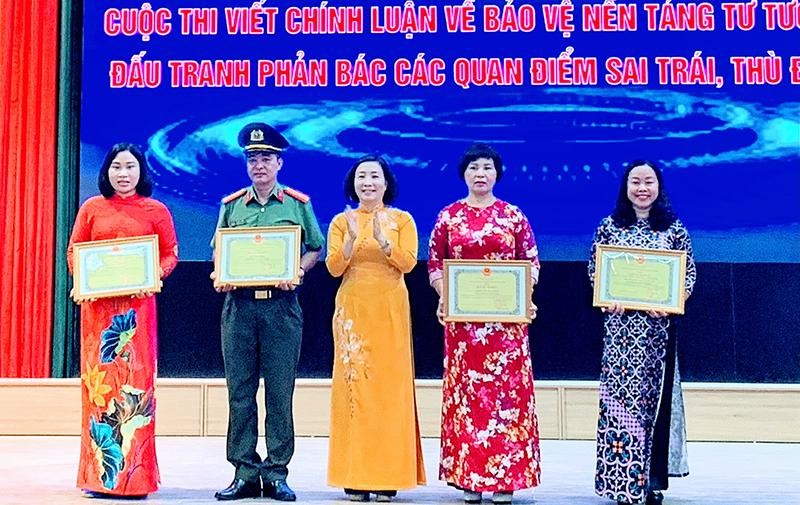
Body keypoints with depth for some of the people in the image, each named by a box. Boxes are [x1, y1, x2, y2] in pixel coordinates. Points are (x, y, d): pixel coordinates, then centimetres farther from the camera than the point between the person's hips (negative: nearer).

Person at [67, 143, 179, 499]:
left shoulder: (155, 211, 7)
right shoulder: (91, 208, 10)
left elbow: (170, 254, 5)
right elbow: (74, 252, 10)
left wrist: (154, 276, -13)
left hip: (137, 304, -1)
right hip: (97, 303, 1)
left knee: (135, 380, -2)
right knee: (98, 379, 1)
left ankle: (134, 475, 4)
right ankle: (98, 473, 8)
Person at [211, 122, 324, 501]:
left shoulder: (298, 204, 6)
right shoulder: (231, 206, 11)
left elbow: (315, 249, 10)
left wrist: (296, 273, -8)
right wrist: (221, 276, -4)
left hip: (281, 306, -2)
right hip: (239, 305, 2)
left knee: (280, 392, 0)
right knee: (240, 391, 3)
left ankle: (277, 474, 7)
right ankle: (245, 473, 9)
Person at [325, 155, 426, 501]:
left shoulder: (402, 220, 6)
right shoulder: (341, 221, 9)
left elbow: (408, 262, -6)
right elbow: (333, 268, -1)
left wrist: (382, 239, -20)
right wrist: (352, 239, -16)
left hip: (390, 312, -1)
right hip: (353, 312, 1)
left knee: (390, 388, -4)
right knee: (353, 385, -2)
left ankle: (388, 475, 1)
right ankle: (355, 476, 1)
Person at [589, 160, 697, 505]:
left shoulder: (673, 228, 5)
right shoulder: (610, 225, 6)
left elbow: (689, 271, 4)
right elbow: (594, 268, 7)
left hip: (658, 322, 0)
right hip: (620, 320, 0)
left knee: (654, 395, 2)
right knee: (621, 392, -3)